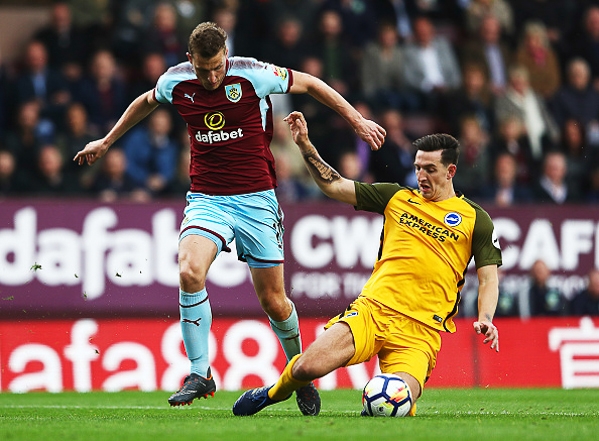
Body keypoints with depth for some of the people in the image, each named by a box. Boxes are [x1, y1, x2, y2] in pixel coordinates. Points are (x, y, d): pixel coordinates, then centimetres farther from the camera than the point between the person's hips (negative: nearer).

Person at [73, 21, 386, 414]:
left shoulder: (253, 75, -11)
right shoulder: (176, 82, -2)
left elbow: (309, 84, 3)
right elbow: (146, 102, 22)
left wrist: (358, 121, 6)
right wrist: (107, 142, 31)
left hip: (256, 199, -2)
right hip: (206, 200, 2)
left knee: (273, 300, 2)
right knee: (190, 272, -25)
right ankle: (200, 374, -15)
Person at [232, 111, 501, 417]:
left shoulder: (475, 219, 9)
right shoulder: (397, 197, 15)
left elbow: (488, 277, 7)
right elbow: (333, 186, 15)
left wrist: (485, 319, -11)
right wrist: (305, 145, 5)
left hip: (421, 328, -2)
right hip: (372, 309, 2)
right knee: (309, 366, -21)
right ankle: (276, 391, 16)